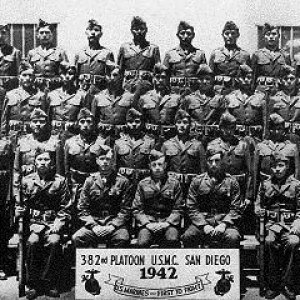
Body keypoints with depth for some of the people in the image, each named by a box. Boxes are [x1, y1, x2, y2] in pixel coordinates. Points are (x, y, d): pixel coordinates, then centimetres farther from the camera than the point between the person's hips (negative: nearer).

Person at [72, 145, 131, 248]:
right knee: (77, 238, -27)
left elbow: (125, 209, 2)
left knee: (123, 239, -33)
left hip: (115, 225, -1)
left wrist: (112, 226, -12)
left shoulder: (122, 181, 7)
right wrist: (93, 226, -7)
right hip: (93, 223, 2)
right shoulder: (90, 181, 11)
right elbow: (82, 209, 8)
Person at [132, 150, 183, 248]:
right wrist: (147, 224, -9)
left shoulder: (174, 183, 7)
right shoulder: (143, 184, 10)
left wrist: (167, 223, -11)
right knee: (142, 242, -29)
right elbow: (136, 209, 7)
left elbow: (178, 209, 5)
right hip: (148, 222, 1)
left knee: (172, 239, -32)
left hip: (168, 222, 0)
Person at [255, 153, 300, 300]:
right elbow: (258, 205, 20)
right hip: (271, 223, 1)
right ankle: (273, 284, -18)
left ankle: (287, 284, -17)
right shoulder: (265, 184, 11)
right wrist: (260, 210, -3)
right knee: (269, 241, -31)